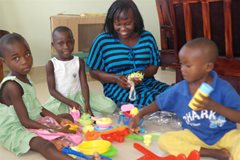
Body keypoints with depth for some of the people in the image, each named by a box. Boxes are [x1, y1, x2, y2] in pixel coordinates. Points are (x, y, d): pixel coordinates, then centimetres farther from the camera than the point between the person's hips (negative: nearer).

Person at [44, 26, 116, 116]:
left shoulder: (79, 62, -2)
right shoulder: (51, 64, -8)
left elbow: (84, 85, -5)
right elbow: (52, 90, -9)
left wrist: (87, 104, -22)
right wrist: (70, 103, -20)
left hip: (78, 96, 1)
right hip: (60, 99, -1)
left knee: (109, 106, -14)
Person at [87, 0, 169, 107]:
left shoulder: (147, 37, 6)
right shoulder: (102, 41, -3)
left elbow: (154, 65, 12)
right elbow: (93, 71, 2)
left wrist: (143, 73, -13)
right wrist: (115, 78, -16)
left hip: (147, 82, 5)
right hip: (117, 87, -4)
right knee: (154, 99, -30)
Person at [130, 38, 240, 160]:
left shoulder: (223, 88, -17)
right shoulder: (179, 89, -7)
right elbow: (159, 103, 10)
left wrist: (214, 106, -30)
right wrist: (140, 115, 5)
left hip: (225, 135, -4)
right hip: (194, 136, 5)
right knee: (164, 140, -23)